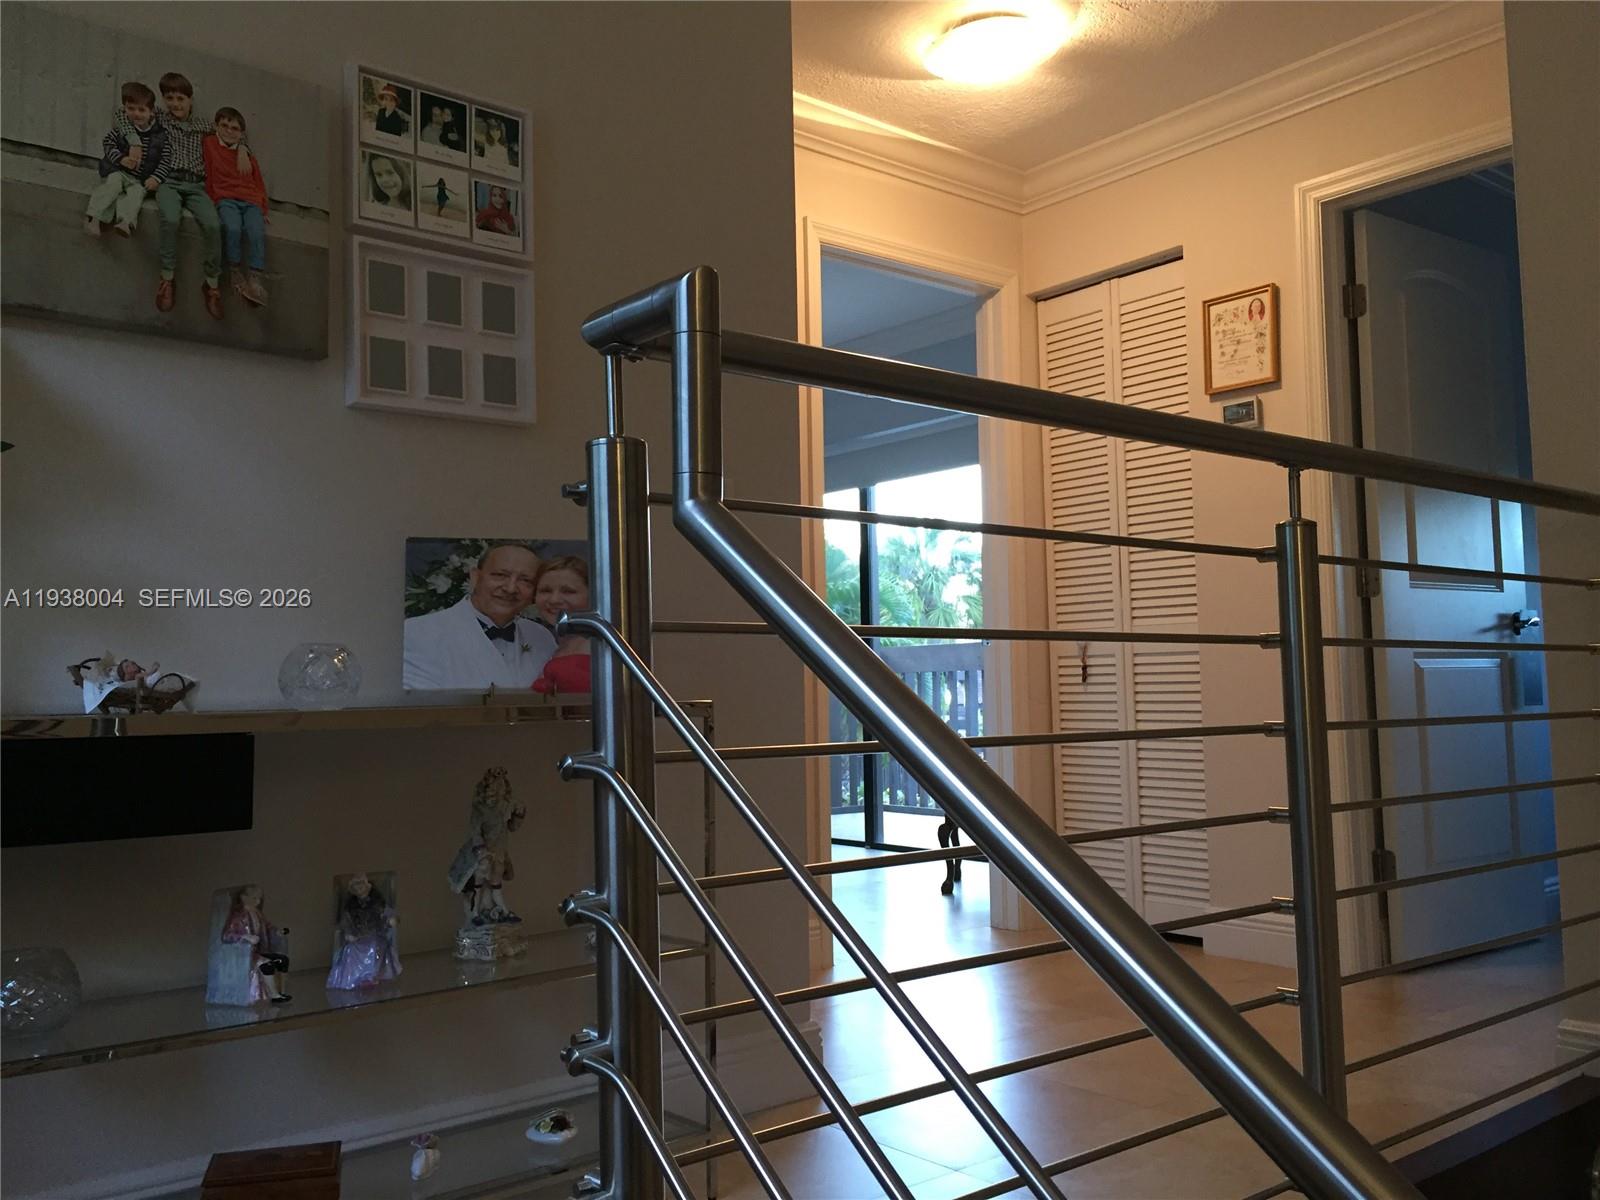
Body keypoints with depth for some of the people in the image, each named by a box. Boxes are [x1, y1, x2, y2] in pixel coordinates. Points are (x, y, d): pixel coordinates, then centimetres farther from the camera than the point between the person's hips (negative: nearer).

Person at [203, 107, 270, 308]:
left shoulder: (249, 156, 25)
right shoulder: (209, 144, 15)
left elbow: (259, 184, 25)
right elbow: (207, 177, 9)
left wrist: (263, 209, 13)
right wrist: (213, 201, 1)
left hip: (250, 201, 3)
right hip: (225, 199, -2)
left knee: (257, 232, -29)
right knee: (232, 227, -34)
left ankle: (255, 279, -26)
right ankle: (235, 272, -17)